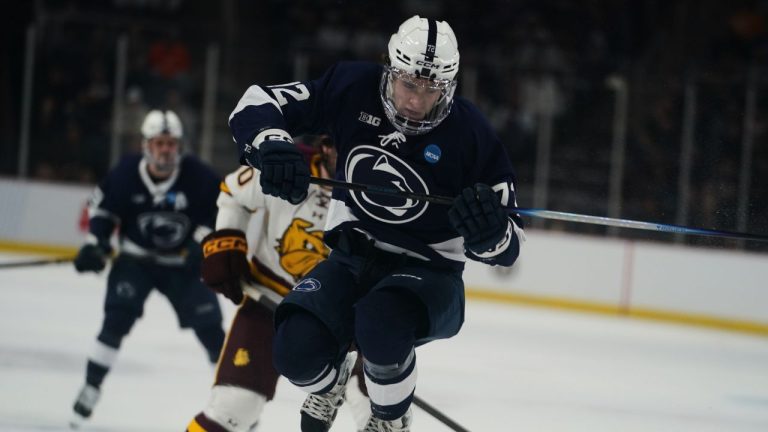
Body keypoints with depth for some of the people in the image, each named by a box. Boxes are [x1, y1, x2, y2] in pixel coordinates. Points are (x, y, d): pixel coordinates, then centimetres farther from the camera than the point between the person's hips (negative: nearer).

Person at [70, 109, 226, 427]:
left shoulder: (197, 177, -18)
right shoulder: (126, 174, -16)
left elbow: (221, 210, -7)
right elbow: (102, 205, 0)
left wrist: (203, 242, -20)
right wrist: (96, 244, -9)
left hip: (182, 264, 0)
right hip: (135, 260, 0)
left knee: (209, 326, -3)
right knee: (117, 318, -19)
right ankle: (91, 387, -10)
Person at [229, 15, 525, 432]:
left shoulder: (469, 132, -15)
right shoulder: (352, 89, -9)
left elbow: (505, 247, -8)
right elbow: (257, 103, -5)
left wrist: (490, 230, -34)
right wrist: (270, 145, -27)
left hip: (427, 273, -3)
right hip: (351, 260, 3)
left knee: (382, 324, -37)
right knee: (297, 349, -24)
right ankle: (330, 382, 16)